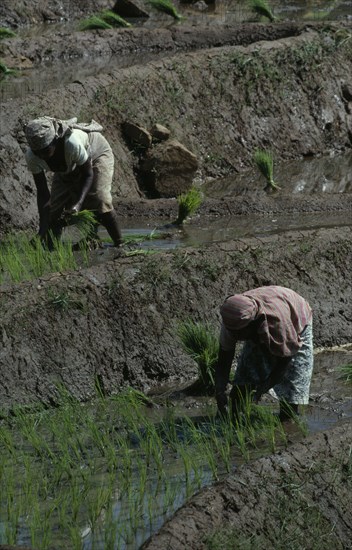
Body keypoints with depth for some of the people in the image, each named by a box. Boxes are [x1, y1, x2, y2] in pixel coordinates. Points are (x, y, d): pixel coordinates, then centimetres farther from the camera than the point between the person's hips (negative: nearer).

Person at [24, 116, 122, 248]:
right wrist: (43, 228, -31)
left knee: (99, 200, -22)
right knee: (54, 208, -7)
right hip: (68, 168, 5)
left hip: (96, 154, -5)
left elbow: (88, 174, -30)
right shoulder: (31, 157, -32)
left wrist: (79, 203, -44)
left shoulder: (72, 142, -46)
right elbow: (42, 191, -24)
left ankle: (119, 244, -8)